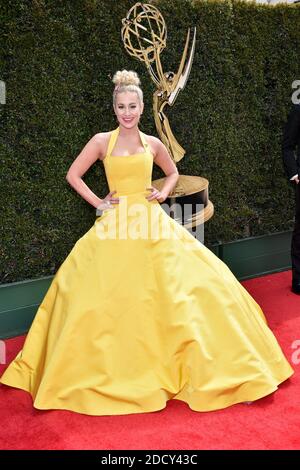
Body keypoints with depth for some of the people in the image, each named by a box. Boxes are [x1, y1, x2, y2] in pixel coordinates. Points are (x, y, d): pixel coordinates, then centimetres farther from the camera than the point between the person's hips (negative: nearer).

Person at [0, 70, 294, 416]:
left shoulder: (152, 143, 8)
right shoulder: (102, 141, 2)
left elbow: (173, 173, 25)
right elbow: (73, 175, 8)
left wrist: (164, 192, 6)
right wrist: (97, 203, 1)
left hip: (152, 223, 2)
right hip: (115, 225, -2)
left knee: (183, 282, -2)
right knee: (109, 296, -3)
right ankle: (106, 370, 17)